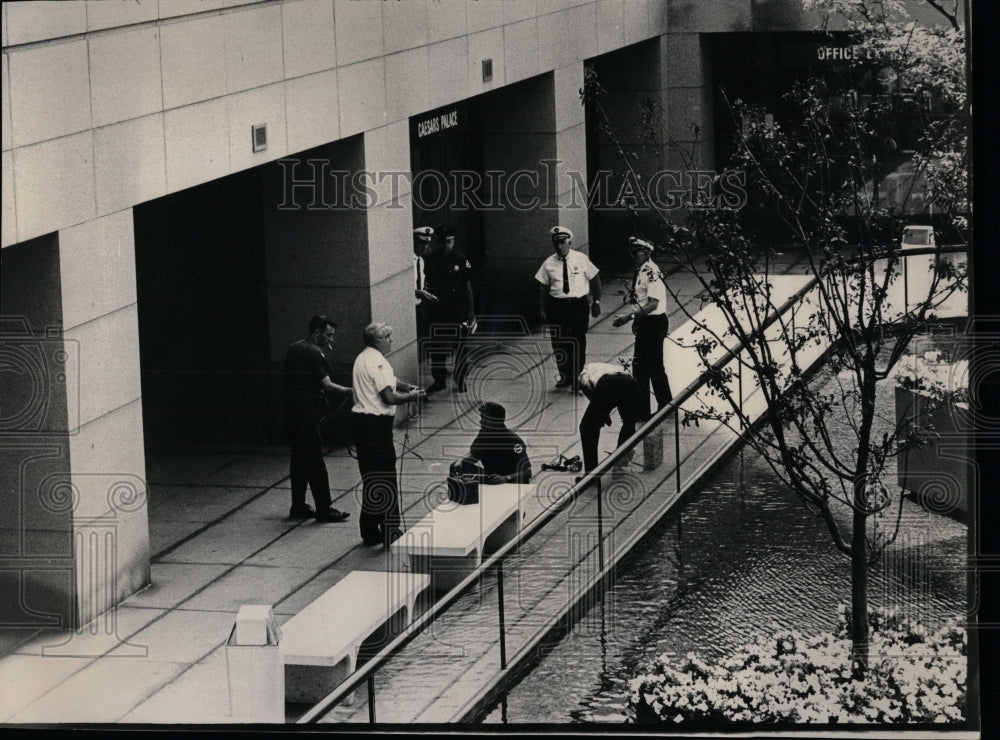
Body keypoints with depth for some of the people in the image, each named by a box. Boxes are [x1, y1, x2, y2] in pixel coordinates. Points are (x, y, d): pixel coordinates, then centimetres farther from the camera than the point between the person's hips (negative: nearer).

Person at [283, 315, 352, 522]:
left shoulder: (294, 348, 12)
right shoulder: (314, 354, -14)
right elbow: (327, 385, -18)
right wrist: (350, 390, -13)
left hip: (291, 410, 9)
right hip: (307, 412, -9)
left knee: (298, 460, 14)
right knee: (315, 462, -6)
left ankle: (298, 507, 19)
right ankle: (324, 509, -4)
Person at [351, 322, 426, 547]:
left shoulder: (362, 359, 16)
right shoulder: (377, 362, -16)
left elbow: (389, 380, 24)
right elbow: (389, 397, -19)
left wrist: (408, 387, 8)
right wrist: (413, 395, -4)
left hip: (360, 420, 10)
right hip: (376, 424, -10)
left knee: (370, 478, 16)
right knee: (385, 478, -3)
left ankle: (370, 532, 22)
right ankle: (390, 533, 0)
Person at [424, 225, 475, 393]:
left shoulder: (461, 260, -3)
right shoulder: (431, 260, 3)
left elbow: (468, 286, 0)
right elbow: (427, 285, 11)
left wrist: (470, 311, -2)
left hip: (458, 311, -3)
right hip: (437, 311, 3)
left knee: (460, 347, 1)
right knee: (436, 347, 7)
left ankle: (461, 380, 11)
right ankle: (439, 380, 19)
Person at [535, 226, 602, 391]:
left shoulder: (581, 259, -2)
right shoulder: (549, 264, 2)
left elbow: (594, 279, 5)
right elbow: (543, 287, 6)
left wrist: (596, 301, 1)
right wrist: (542, 308, 2)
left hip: (579, 305, -2)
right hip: (557, 306, 2)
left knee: (578, 342, 0)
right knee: (559, 343, 5)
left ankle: (578, 379, 11)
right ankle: (565, 376, 22)